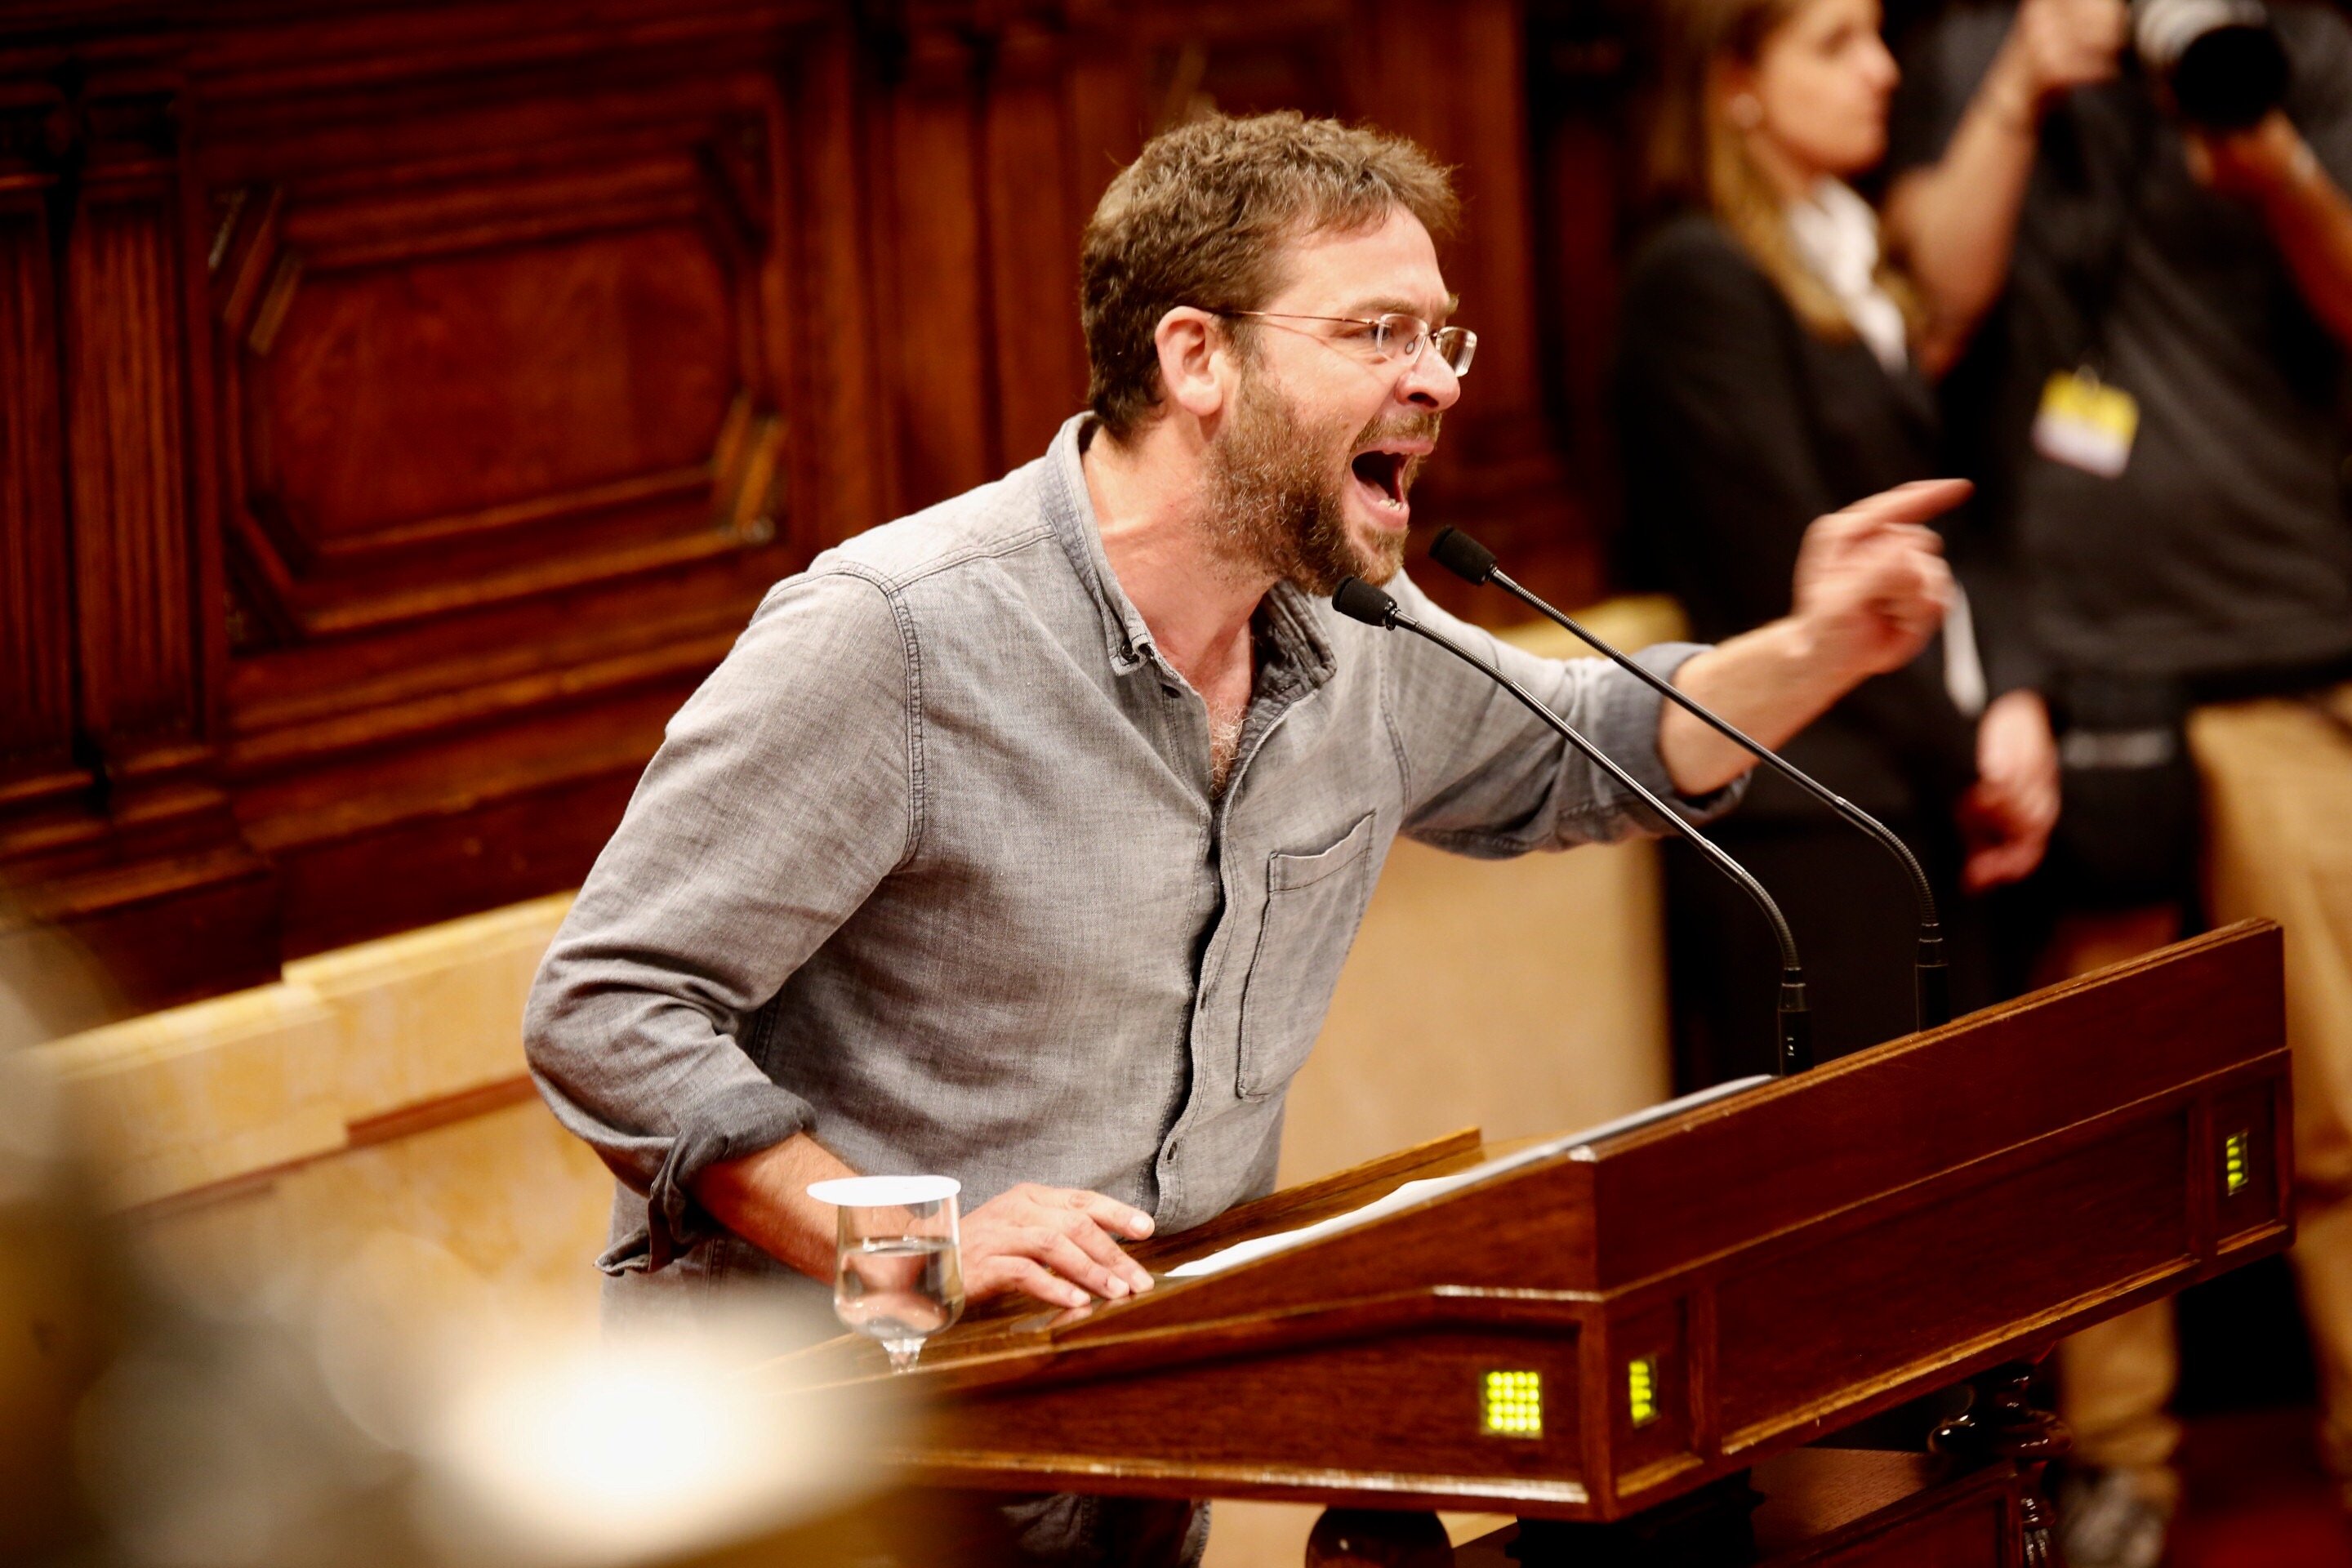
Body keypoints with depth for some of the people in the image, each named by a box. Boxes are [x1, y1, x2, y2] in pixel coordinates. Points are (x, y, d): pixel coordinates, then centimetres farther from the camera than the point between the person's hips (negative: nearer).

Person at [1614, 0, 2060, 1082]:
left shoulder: (1855, 273, 20)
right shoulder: (1700, 279, -8)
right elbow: (1794, 575, -13)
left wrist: (2011, 702, 1)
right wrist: (1966, 753, -8)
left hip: (1926, 815, 9)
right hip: (1804, 824, -9)